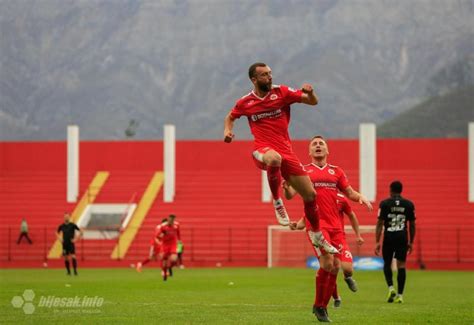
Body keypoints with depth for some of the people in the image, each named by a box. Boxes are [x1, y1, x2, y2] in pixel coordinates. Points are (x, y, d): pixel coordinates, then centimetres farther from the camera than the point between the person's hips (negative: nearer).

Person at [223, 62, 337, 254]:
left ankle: (316, 235, 27)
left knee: (310, 195, 4)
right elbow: (230, 117, 25)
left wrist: (309, 93, -20)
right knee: (274, 158, -43)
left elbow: (313, 102, 3)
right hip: (263, 150, -2)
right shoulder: (245, 103, 4)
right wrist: (227, 131, 3)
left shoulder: (281, 92, 3)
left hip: (286, 150, 2)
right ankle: (277, 202, -21)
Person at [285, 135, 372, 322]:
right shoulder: (303, 171, 8)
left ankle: (322, 307, 15)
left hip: (335, 225, 4)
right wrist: (287, 188, -24)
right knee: (327, 263, -19)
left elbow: (349, 192, 19)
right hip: (316, 224, -4)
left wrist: (360, 197, -3)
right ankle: (318, 306, -3)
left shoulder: (336, 172, 18)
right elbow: (290, 194, 0)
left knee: (335, 267, 0)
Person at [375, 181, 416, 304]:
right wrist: (411, 242, 18)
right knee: (401, 265, 3)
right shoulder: (409, 204, 6)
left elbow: (380, 224, -6)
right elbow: (412, 225, 9)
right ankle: (400, 295, 0)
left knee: (387, 263, 15)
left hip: (389, 237, -1)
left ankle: (391, 287, -5)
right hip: (403, 237, 1)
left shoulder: (384, 204, -2)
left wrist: (377, 242, -5)